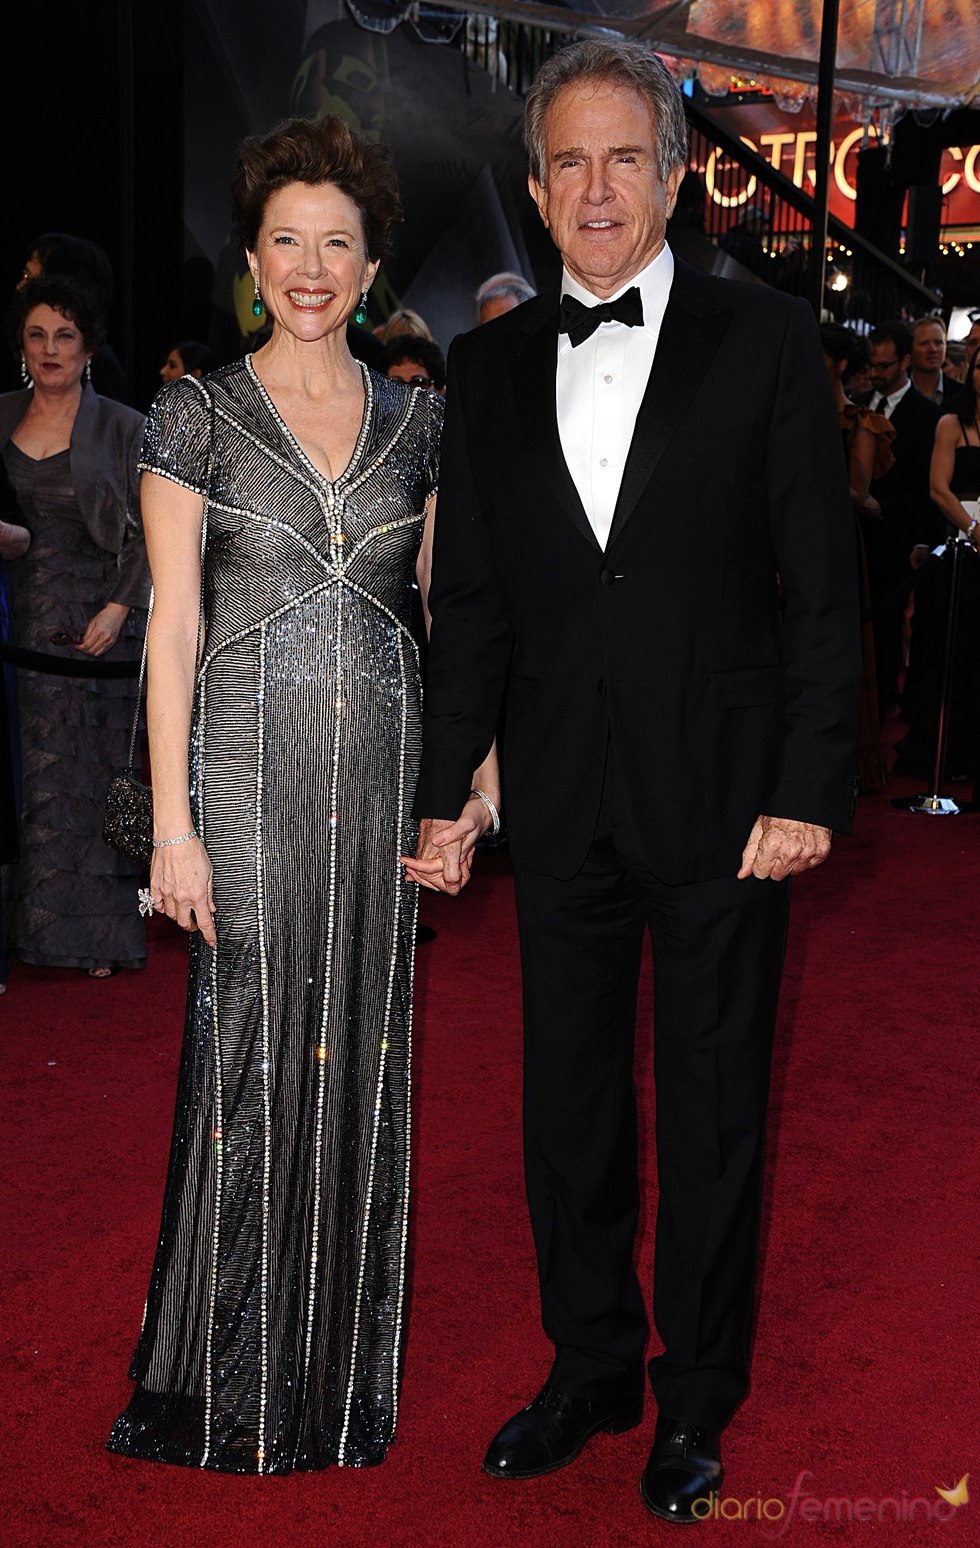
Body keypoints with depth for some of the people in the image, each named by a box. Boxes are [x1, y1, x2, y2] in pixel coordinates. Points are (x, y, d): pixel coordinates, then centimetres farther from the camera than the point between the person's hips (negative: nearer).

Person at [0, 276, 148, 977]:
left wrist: (118, 609, -14)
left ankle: (95, 932, 12)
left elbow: (148, 538, -3)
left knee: (91, 779, 2)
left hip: (94, 624, -2)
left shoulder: (123, 428, 0)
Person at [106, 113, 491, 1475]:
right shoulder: (199, 414, 0)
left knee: (363, 1053, 8)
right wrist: (174, 825, -10)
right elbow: (172, 623, -4)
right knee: (252, 1055, 1)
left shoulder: (415, 419, 9)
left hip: (383, 763, 3)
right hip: (248, 762, -3)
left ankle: (345, 1374, 25)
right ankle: (240, 1388, 19)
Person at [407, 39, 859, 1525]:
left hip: (722, 799, -3)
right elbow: (470, 601, 9)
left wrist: (810, 789, -10)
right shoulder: (491, 363, 8)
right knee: (568, 1107, 14)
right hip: (560, 802, 3)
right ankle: (589, 1369, 35)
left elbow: (824, 588, -4)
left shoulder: (765, 340, -2)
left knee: (713, 1113, 10)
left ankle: (696, 1400, 30)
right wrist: (445, 793, 6)